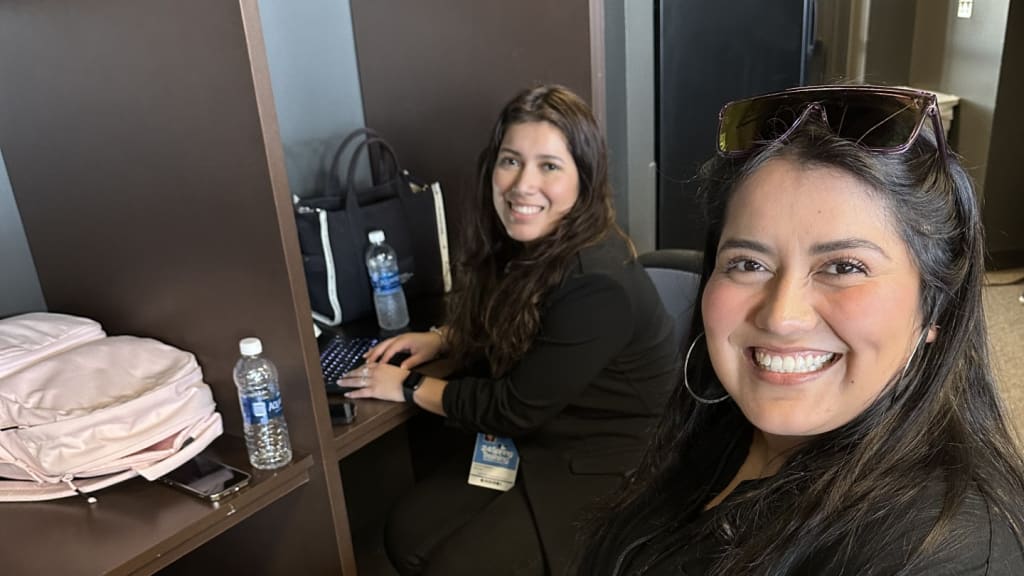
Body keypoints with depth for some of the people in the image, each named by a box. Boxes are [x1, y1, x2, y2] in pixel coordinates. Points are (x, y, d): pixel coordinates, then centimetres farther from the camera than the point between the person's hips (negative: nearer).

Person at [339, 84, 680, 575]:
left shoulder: (597, 284, -31)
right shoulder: (525, 244, -4)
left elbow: (513, 410, -23)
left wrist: (411, 387, -11)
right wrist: (441, 338, 1)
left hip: (603, 462, -7)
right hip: (531, 440, 7)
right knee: (406, 535, -3)